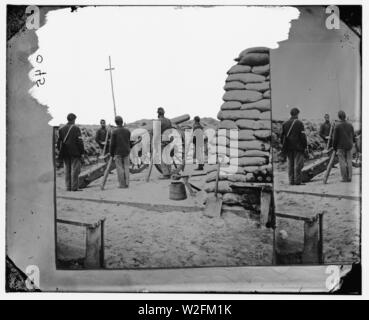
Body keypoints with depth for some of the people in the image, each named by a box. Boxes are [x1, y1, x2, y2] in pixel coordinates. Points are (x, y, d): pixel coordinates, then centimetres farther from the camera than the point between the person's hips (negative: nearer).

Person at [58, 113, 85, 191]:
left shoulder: (61, 129, 8)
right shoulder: (76, 128, -7)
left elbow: (59, 141, 10)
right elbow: (80, 141, -9)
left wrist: (60, 151, 16)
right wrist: (82, 152, -5)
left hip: (65, 153, 5)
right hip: (75, 152, -5)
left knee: (67, 170, 9)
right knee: (75, 170, -2)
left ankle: (68, 187, 10)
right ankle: (74, 187, -3)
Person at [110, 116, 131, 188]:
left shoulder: (115, 131, -9)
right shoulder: (127, 130, 2)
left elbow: (112, 143, -7)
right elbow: (129, 142, 6)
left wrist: (111, 153, 2)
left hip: (118, 152, -3)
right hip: (126, 152, 3)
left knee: (119, 168, 1)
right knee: (126, 167, 8)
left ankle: (122, 184, 2)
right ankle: (127, 183, 8)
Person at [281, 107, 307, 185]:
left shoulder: (285, 123, 8)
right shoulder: (299, 123, -7)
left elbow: (282, 136, 10)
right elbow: (303, 136, -9)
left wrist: (283, 146, 15)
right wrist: (305, 145, -3)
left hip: (288, 147, 5)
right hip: (298, 147, -5)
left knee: (290, 164, 10)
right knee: (298, 164, -2)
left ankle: (291, 180, 11)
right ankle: (298, 181, -5)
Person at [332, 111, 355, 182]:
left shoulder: (337, 125, -9)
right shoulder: (350, 125, 2)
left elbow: (335, 137, -7)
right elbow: (353, 135, 8)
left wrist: (334, 147, 2)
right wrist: (353, 142, 26)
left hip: (341, 146, -4)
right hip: (349, 145, 4)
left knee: (342, 162, 1)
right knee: (349, 161, 7)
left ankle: (344, 178, 0)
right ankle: (349, 177, 7)